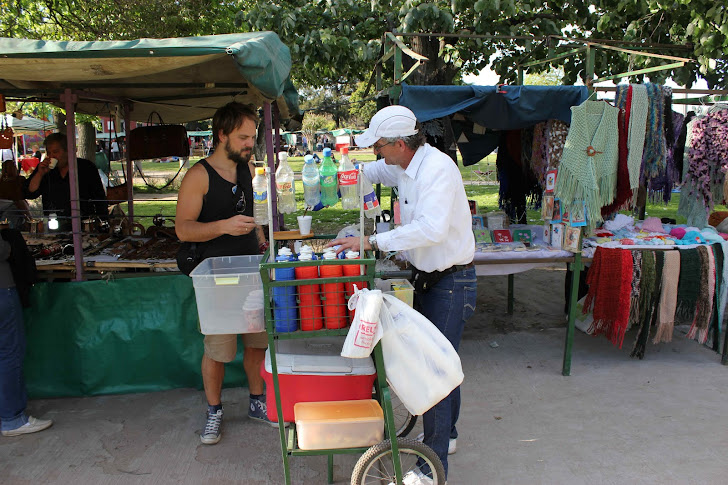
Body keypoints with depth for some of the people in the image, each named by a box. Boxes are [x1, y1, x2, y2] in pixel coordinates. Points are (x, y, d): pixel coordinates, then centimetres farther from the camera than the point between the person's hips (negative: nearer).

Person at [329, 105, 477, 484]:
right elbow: (374, 171, 28)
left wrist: (372, 242, -34)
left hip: (451, 282, -9)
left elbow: (432, 228, -37)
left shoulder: (437, 169, -24)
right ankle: (446, 435, 41)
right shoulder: (405, 167, 5)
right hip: (427, 278, 10)